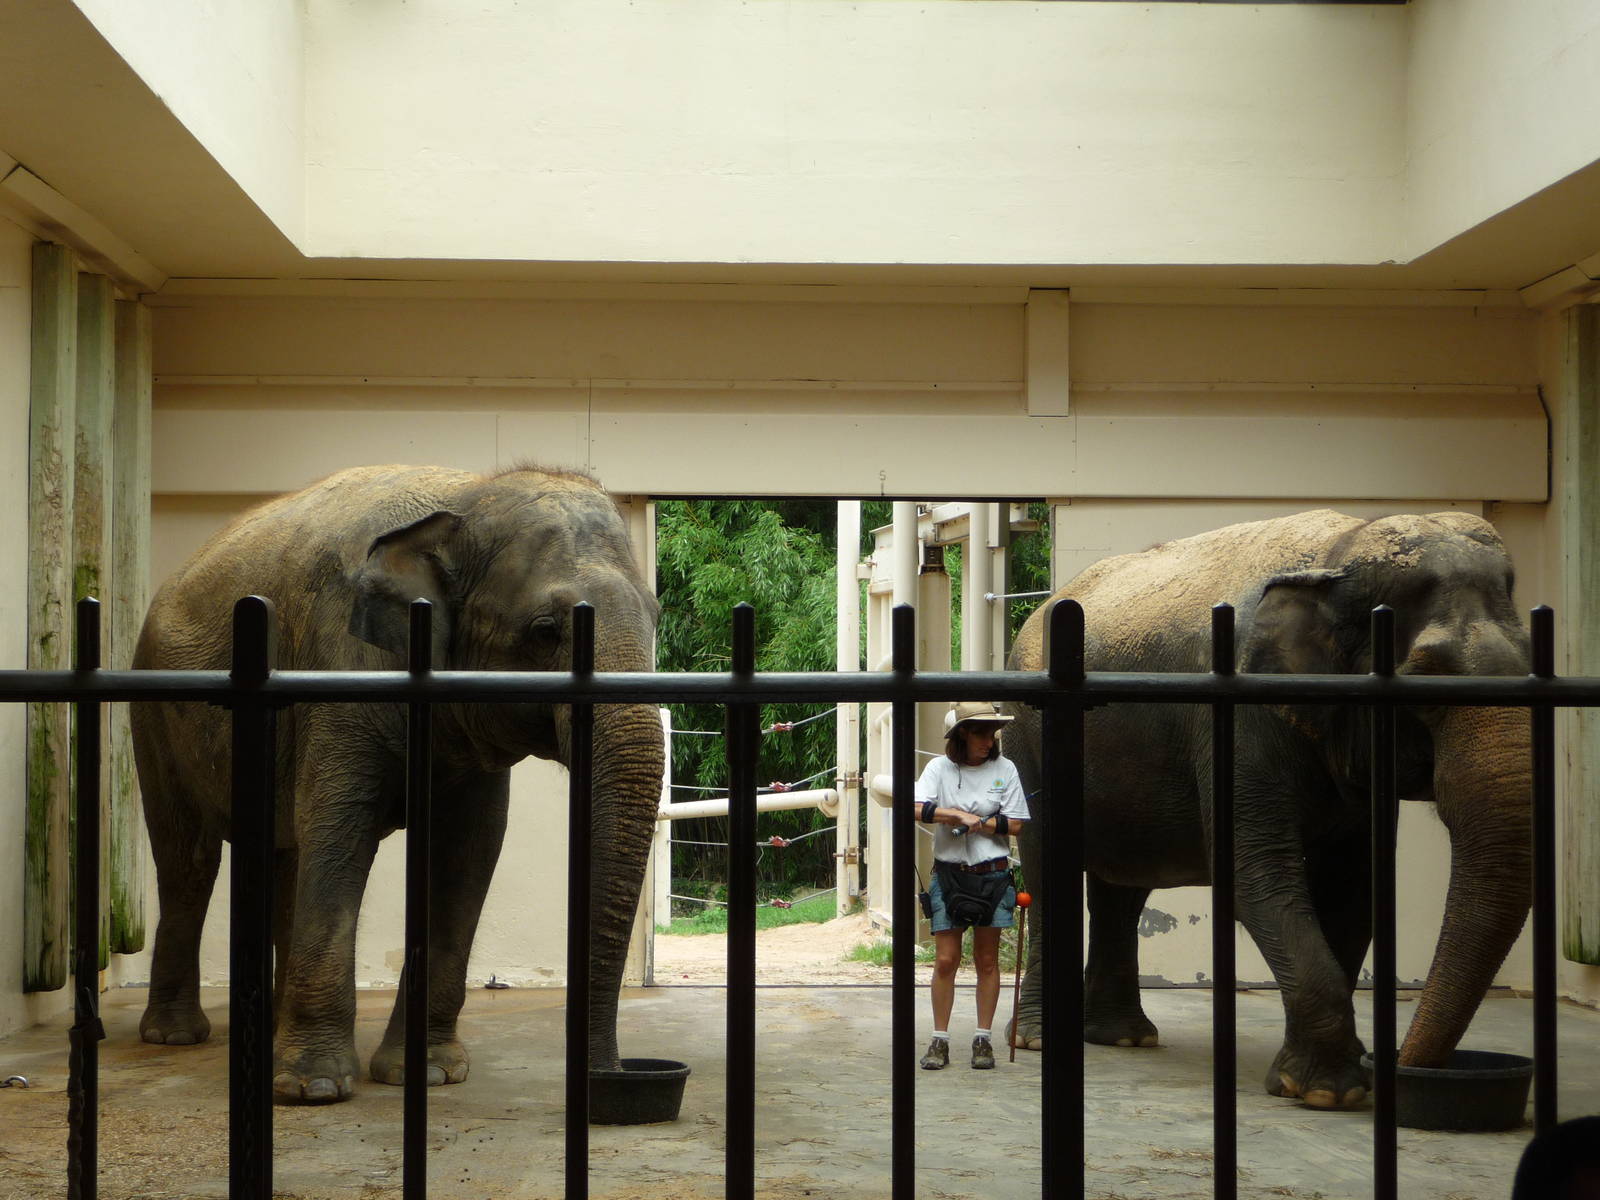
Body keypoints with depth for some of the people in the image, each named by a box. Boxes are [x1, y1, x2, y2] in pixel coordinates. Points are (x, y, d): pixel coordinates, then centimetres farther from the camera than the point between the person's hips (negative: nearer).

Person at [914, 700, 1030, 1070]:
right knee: (945, 960, -1)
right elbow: (918, 809, -13)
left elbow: (1014, 824, -1)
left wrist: (969, 821, -9)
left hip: (992, 875, 1)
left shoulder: (1004, 769, 4)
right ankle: (939, 1040, 7)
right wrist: (960, 815, -19)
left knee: (987, 961, 6)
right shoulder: (940, 768, 1)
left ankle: (983, 1039, 13)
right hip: (949, 874, -1)